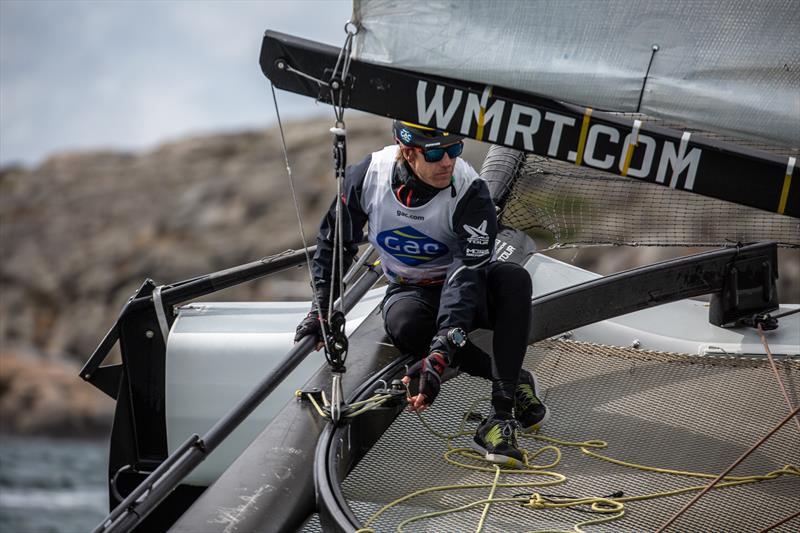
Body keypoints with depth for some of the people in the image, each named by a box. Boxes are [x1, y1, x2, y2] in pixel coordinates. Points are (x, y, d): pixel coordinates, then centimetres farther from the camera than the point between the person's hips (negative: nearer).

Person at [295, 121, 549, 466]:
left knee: (513, 278, -35)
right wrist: (321, 308, 0)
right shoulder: (369, 174, -18)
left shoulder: (470, 191, -26)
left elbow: (467, 274, -36)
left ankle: (502, 413, -35)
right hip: (410, 291, 1)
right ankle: (515, 382, -20)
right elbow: (335, 240, 1)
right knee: (405, 322, -36)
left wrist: (439, 355, -47)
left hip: (468, 286, -1)